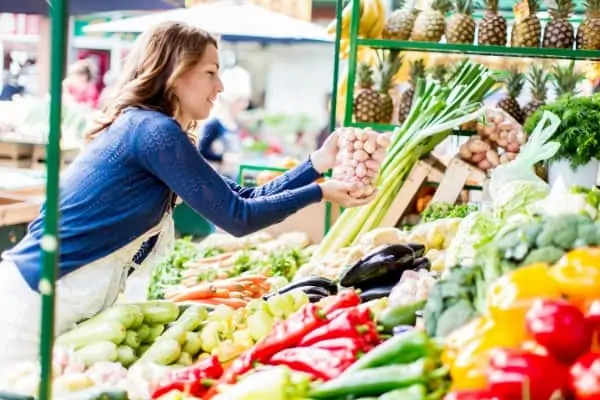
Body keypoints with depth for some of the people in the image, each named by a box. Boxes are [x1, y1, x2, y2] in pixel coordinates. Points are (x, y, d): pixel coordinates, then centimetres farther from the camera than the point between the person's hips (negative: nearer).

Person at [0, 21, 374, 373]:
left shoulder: (152, 131, 11)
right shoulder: (153, 130, -18)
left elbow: (243, 198, 11)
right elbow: (237, 217, -15)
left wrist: (318, 162, 7)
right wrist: (319, 192, -5)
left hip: (67, 303, 9)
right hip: (35, 300, -9)